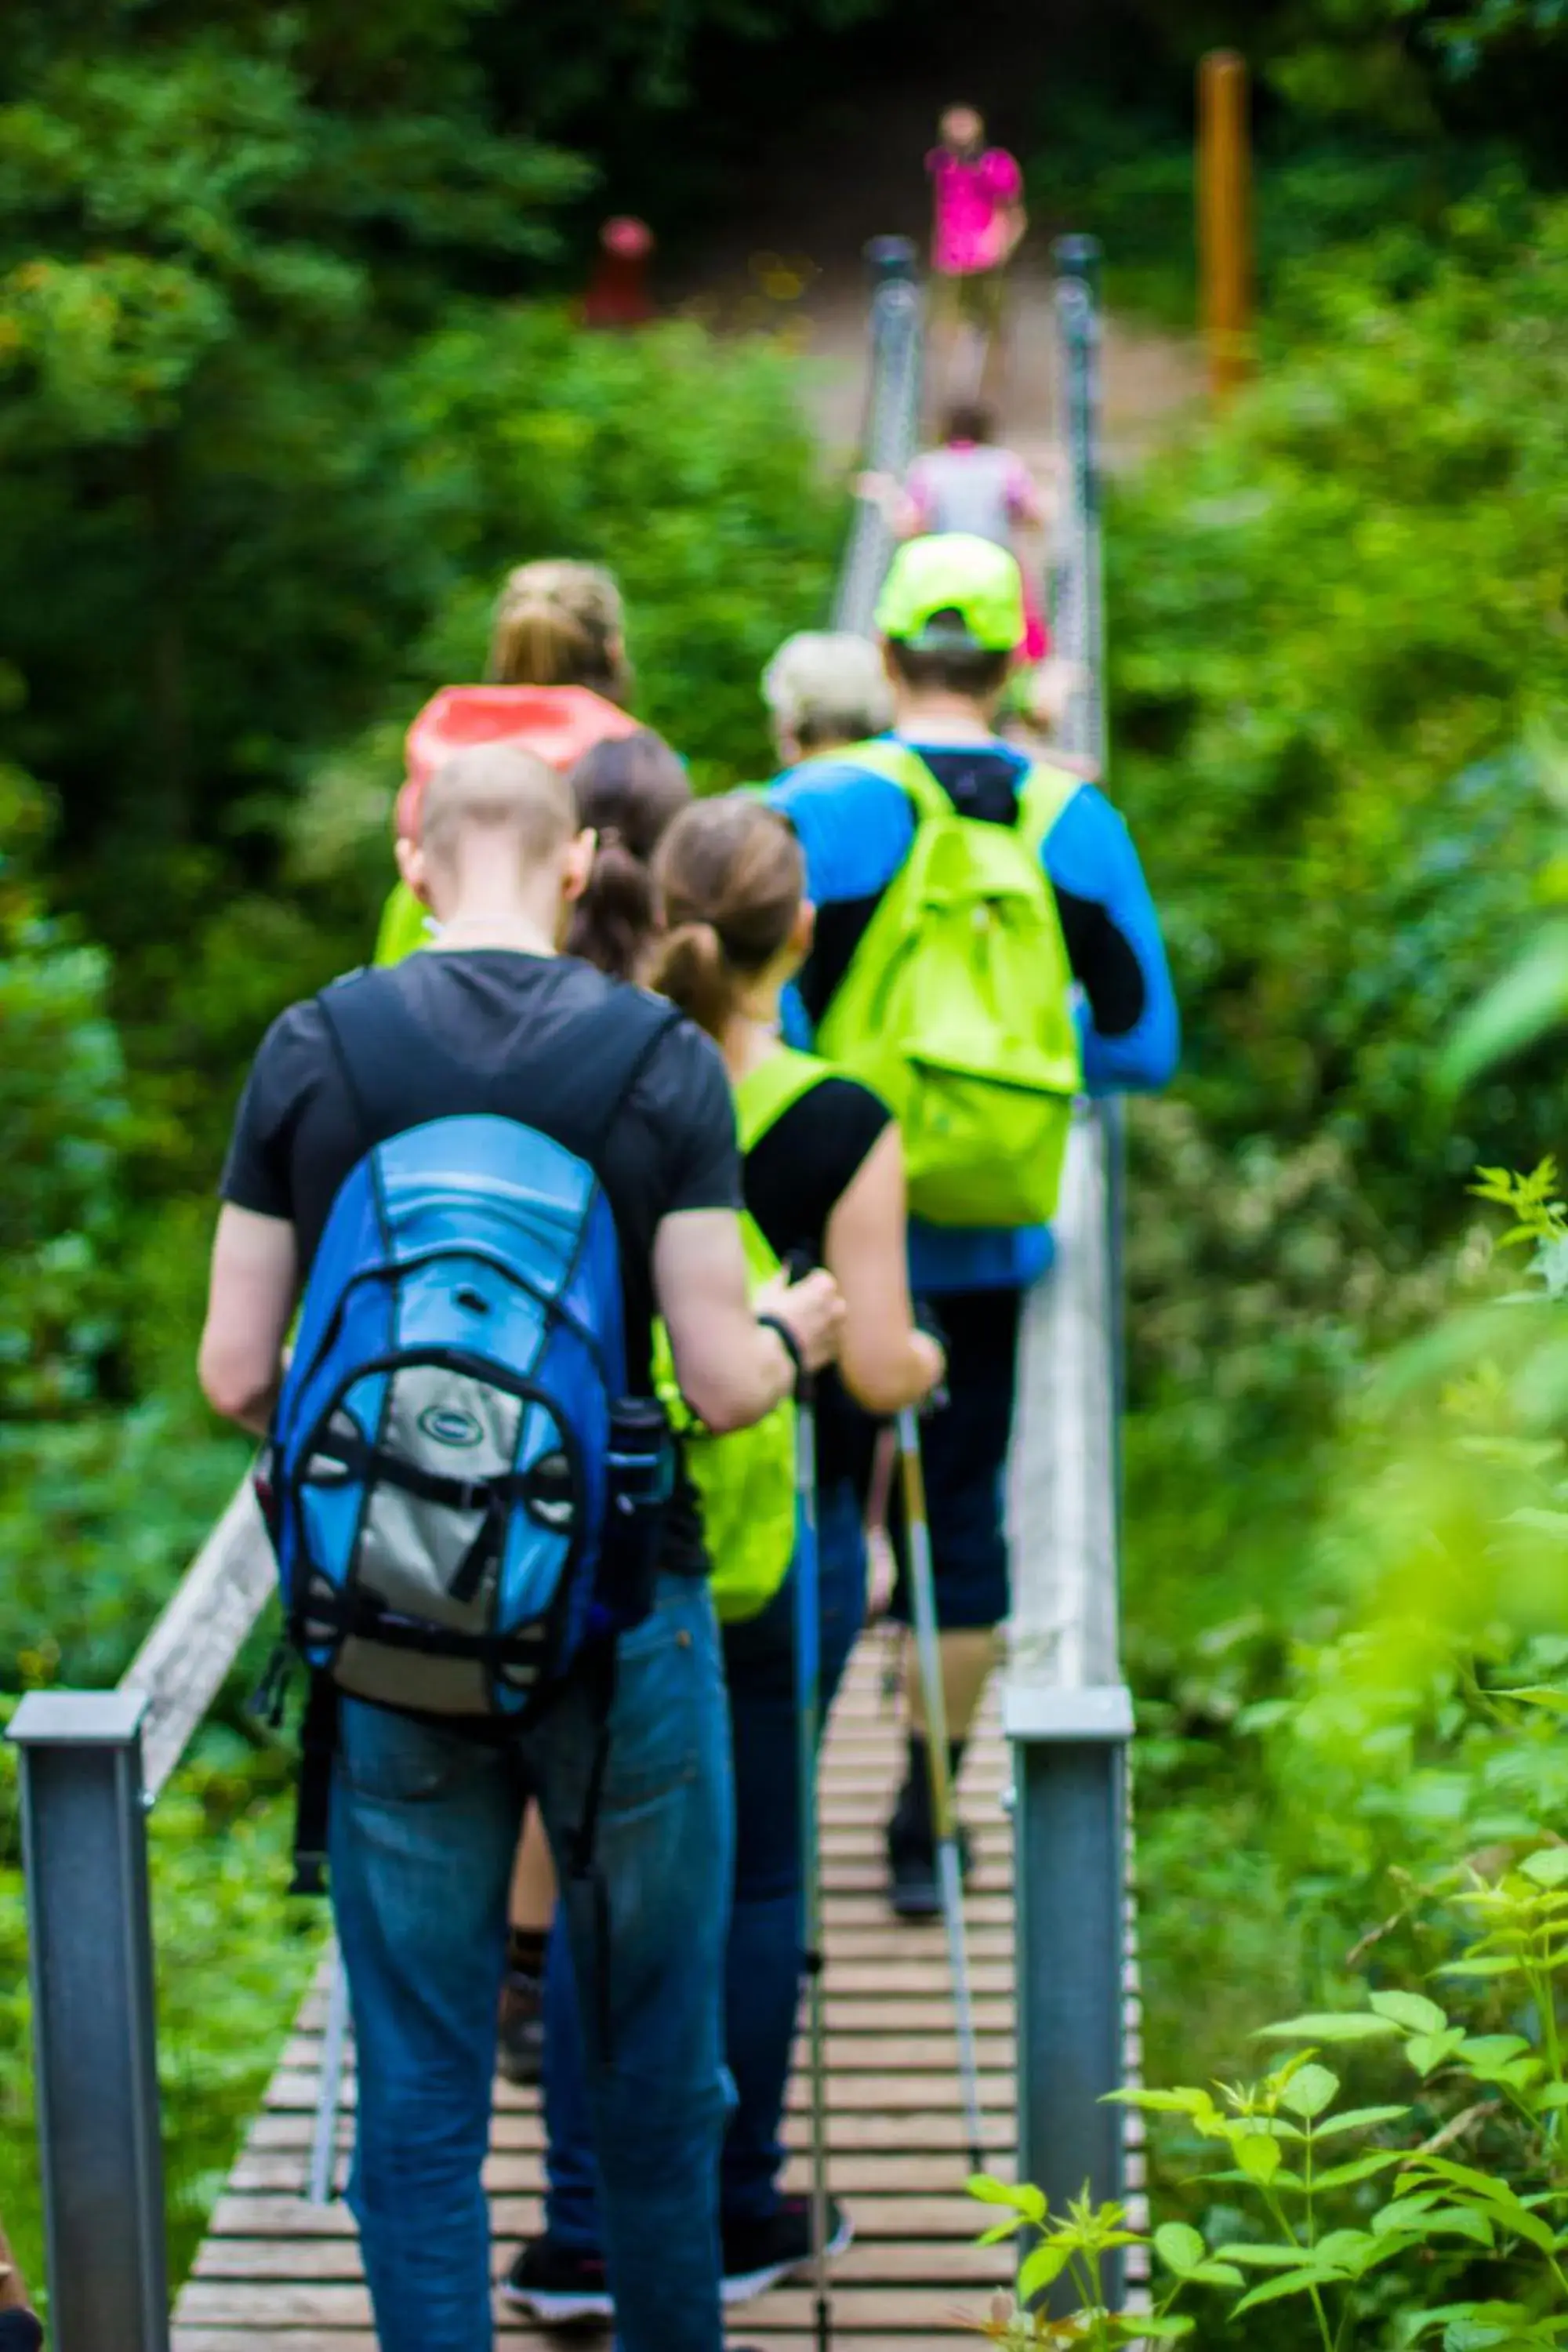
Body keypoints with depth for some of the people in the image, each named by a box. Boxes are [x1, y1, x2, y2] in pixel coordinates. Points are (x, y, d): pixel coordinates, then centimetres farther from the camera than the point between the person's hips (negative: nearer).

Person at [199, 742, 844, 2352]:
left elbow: (235, 1376, -3)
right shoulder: (663, 1061, -7)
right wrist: (793, 1329, 12)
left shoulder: (311, 1051, -3)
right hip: (620, 1622, -1)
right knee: (652, 2074, 16)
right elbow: (723, 1384, -10)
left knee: (420, 2086, 10)